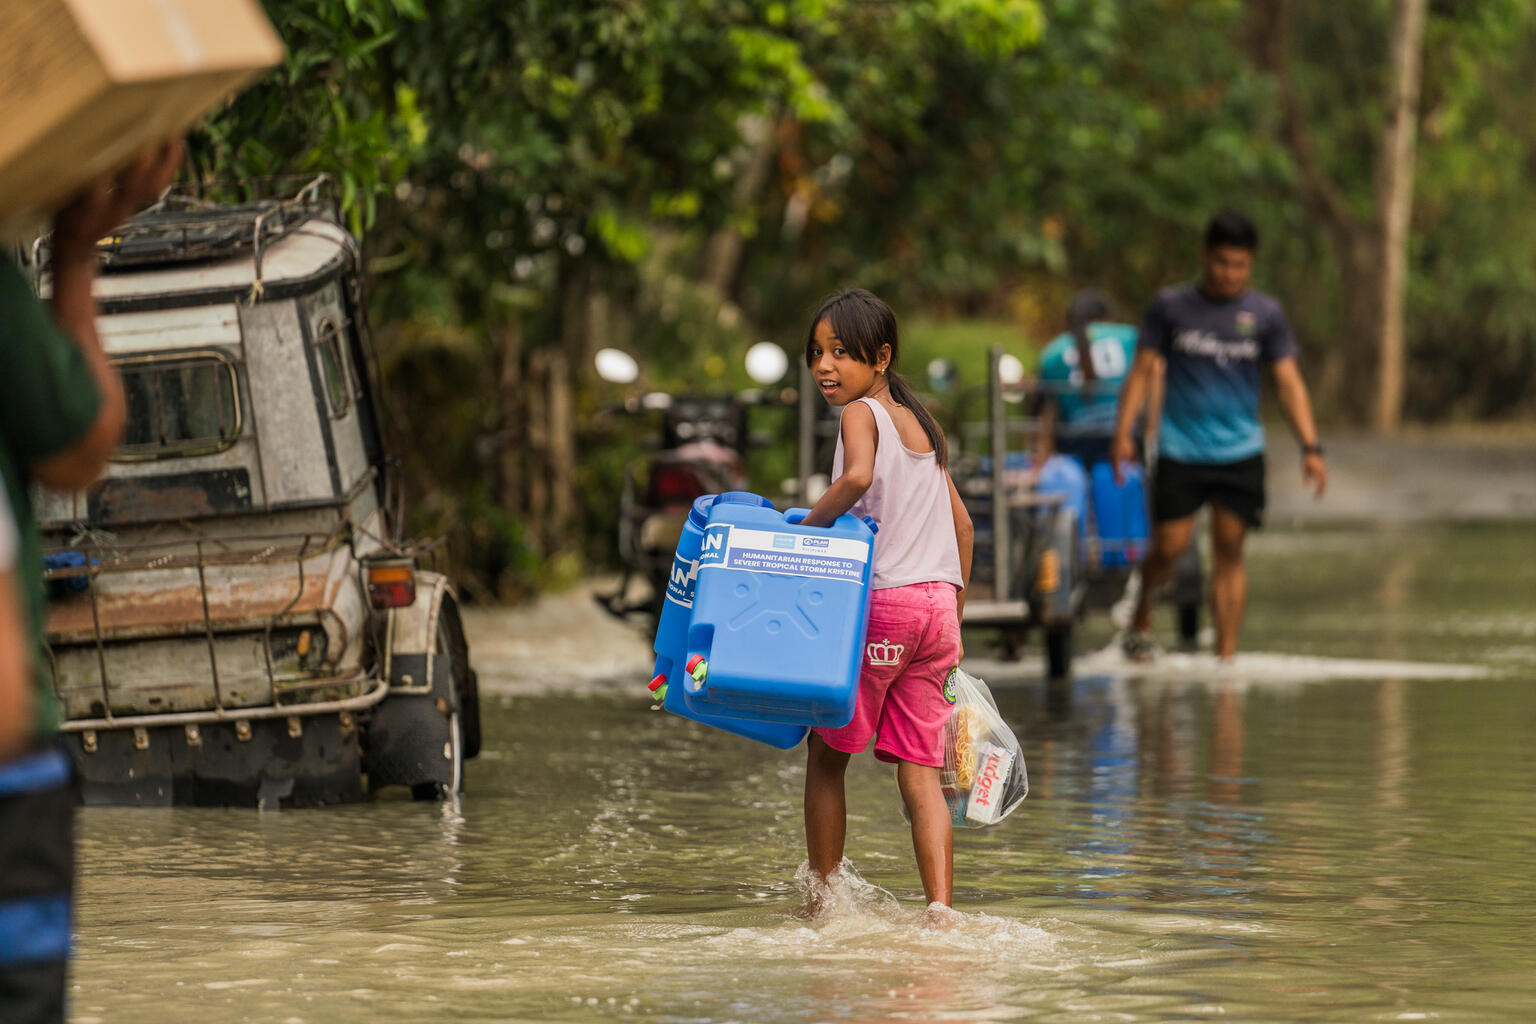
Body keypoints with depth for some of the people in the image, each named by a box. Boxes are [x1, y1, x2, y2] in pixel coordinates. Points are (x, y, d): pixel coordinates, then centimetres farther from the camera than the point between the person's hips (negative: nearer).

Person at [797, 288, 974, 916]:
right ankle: (941, 910, -7)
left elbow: (858, 477, -28)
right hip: (938, 605, 7)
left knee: (826, 754, 10)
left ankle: (824, 902, 15)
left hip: (883, 602, -7)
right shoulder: (920, 423, 18)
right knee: (920, 772, 5)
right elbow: (961, 522, 21)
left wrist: (807, 526, -14)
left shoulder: (862, 414, -5)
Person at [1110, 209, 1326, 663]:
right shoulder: (1171, 306, 1)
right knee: (1168, 547, -3)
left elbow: (1288, 382, 1)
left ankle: (1226, 655, 1)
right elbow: (1142, 371, 3)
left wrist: (1310, 447, -9)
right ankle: (1140, 620, 25)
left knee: (1229, 551, -2)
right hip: (1180, 451, -1)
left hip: (1241, 454, 1)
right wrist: (1123, 433, -8)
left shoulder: (1266, 314, 2)